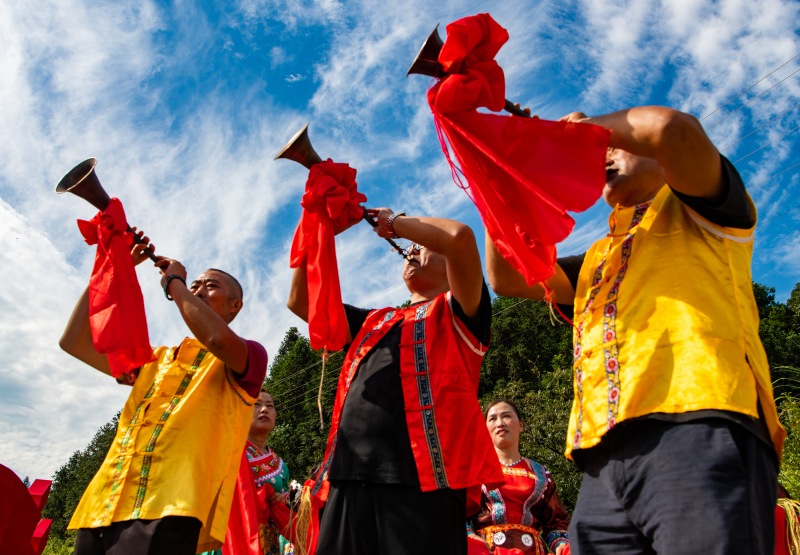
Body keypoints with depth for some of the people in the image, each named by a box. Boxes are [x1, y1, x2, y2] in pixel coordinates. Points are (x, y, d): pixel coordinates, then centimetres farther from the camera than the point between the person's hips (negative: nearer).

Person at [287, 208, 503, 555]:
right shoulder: (374, 321, 28)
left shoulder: (458, 313, 11)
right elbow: (301, 301, 26)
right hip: (351, 478, 6)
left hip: (422, 478, -5)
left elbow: (460, 237, -7)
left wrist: (396, 222, 10)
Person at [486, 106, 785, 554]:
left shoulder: (695, 208, 16)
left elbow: (672, 127, -6)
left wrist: (587, 126, 13)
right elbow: (507, 276, 24)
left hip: (698, 430, -6)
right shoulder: (599, 258, 33)